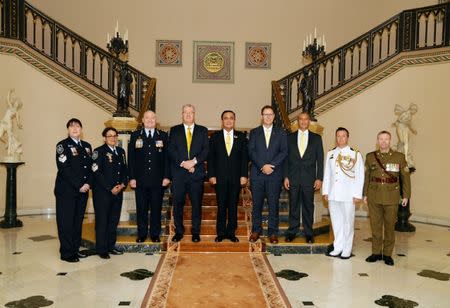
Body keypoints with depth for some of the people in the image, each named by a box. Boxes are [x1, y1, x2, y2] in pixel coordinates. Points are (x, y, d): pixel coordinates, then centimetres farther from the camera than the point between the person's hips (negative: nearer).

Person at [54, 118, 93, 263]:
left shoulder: (87, 146, 14)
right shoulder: (62, 145, -4)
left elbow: (90, 167, 12)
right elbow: (64, 168, -14)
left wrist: (88, 183, -4)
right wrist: (79, 185, -16)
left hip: (83, 190, 6)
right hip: (66, 190, -5)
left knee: (78, 221, 10)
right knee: (66, 222, 0)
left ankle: (75, 249, 20)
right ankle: (66, 253, 7)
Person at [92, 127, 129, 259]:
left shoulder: (121, 151, 13)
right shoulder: (99, 152, -6)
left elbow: (124, 170, 15)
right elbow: (97, 173, -13)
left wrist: (123, 184, -3)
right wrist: (110, 189, -14)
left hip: (118, 192, 6)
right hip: (102, 192, -6)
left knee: (114, 220, 11)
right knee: (102, 221, 1)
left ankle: (111, 246, 22)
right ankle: (101, 249, 11)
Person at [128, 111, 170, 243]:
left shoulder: (163, 136, 8)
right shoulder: (135, 135, 8)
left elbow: (167, 157, 4)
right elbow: (131, 158, 4)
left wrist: (166, 176, -3)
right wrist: (132, 177, -3)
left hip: (158, 180, 0)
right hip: (141, 180, 0)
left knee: (156, 208, 5)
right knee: (141, 208, 6)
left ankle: (155, 234, 16)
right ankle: (141, 234, 17)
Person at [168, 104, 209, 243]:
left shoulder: (203, 130, 11)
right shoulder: (174, 130, 11)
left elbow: (206, 150, 1)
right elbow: (171, 150, 0)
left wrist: (194, 161, -14)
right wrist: (183, 163, -13)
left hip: (196, 173, 0)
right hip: (178, 173, 0)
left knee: (196, 203, 3)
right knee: (178, 203, 4)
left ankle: (195, 232, 15)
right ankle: (179, 231, 17)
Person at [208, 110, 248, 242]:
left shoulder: (241, 137, 8)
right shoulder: (215, 136, 7)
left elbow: (245, 157, 4)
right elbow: (211, 157, 3)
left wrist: (244, 175, -4)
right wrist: (211, 175, -5)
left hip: (236, 177, 1)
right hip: (220, 177, -1)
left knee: (233, 205, 6)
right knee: (221, 206, 3)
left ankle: (231, 233, 15)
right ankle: (221, 233, 13)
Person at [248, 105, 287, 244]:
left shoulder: (281, 133, 10)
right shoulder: (254, 132, 10)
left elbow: (284, 152, 1)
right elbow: (251, 152, 0)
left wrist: (272, 165, -12)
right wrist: (262, 166, -12)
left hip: (275, 174, 0)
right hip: (257, 174, 0)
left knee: (274, 204, 2)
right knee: (257, 203, 5)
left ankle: (273, 232, 10)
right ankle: (256, 230, 17)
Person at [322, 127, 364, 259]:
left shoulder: (356, 154, -1)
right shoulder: (330, 154, 11)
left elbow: (360, 176, -3)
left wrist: (357, 194, -7)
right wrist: (325, 191, 9)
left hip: (348, 195, -4)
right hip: (333, 194, 4)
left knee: (348, 222, 1)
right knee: (336, 221, 9)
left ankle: (347, 250, 12)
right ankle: (338, 248, 19)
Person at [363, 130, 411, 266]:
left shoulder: (399, 157, 1)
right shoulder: (370, 157, 6)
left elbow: (405, 177, 3)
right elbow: (366, 177, 9)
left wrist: (406, 195, 0)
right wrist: (365, 194, 7)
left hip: (391, 198, -1)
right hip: (374, 197, 1)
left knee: (390, 226, 6)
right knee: (375, 225, 7)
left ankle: (387, 254, 19)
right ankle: (376, 252, 20)